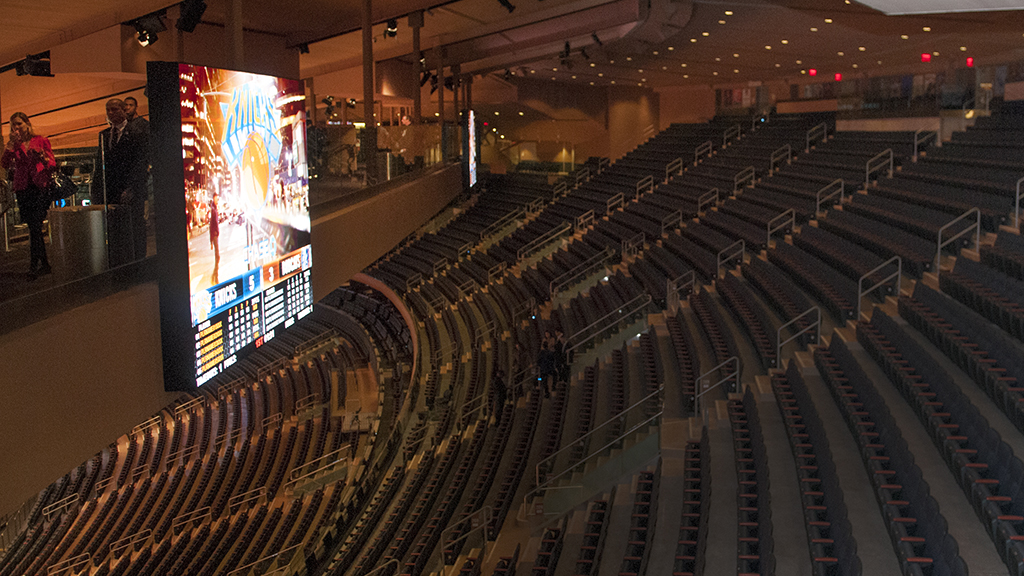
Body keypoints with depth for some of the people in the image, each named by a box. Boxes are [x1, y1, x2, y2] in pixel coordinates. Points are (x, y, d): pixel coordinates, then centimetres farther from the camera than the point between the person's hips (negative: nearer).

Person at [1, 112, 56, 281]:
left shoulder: (41, 140, 5)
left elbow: (53, 165, 3)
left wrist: (43, 158, -19)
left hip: (40, 187, -3)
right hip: (23, 189, 3)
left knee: (35, 226, -13)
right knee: (34, 228, 5)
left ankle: (34, 266, -10)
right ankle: (44, 265, 12)